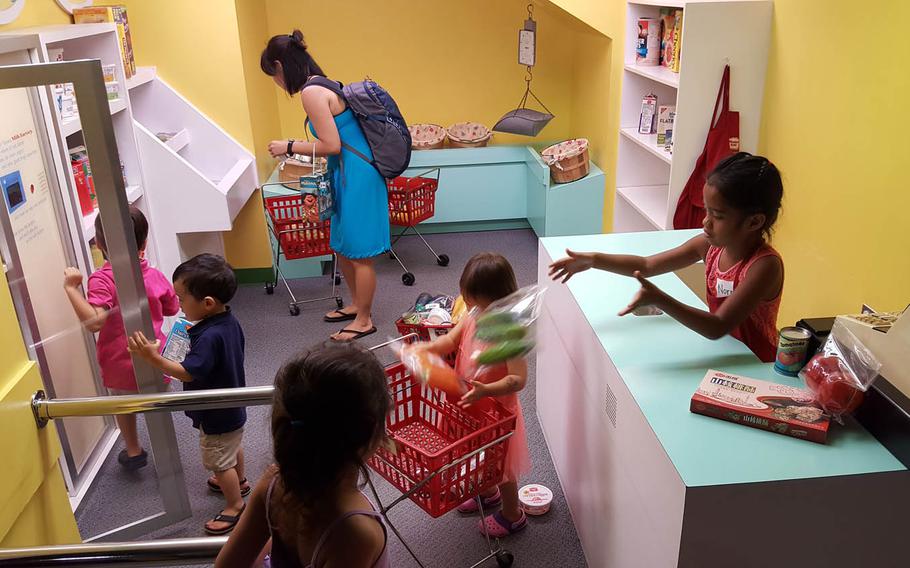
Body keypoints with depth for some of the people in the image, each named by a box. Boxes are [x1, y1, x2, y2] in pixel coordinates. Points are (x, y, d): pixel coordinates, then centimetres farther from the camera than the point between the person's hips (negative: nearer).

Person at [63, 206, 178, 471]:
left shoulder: (102, 280, -21)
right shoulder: (155, 276, -8)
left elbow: (94, 321, -32)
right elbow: (172, 309, 8)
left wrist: (72, 288, -29)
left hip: (121, 365, -2)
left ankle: (134, 451, 42)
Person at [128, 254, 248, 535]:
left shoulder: (209, 337, -36)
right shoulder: (229, 321, -7)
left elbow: (188, 372, -35)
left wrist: (154, 358, -41)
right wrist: (197, 336, 4)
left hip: (217, 415, -10)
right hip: (232, 407, 10)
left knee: (220, 462, 10)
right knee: (233, 448, 31)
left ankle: (235, 508, 26)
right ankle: (239, 481, 54)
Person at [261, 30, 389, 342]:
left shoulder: (311, 93, -17)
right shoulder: (324, 86, 12)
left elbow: (331, 145, -19)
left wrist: (290, 146, -8)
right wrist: (296, 148, 22)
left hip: (356, 177, -10)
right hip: (349, 175, 10)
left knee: (359, 251, 2)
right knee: (342, 246, 20)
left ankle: (364, 320, 16)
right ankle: (357, 304, 37)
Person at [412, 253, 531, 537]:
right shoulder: (471, 317, -10)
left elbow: (518, 379, -33)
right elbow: (450, 340, 0)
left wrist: (485, 390, -46)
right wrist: (427, 348, -19)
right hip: (471, 407, 7)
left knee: (501, 466, 15)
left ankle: (512, 515, 40)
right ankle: (488, 493, 58)